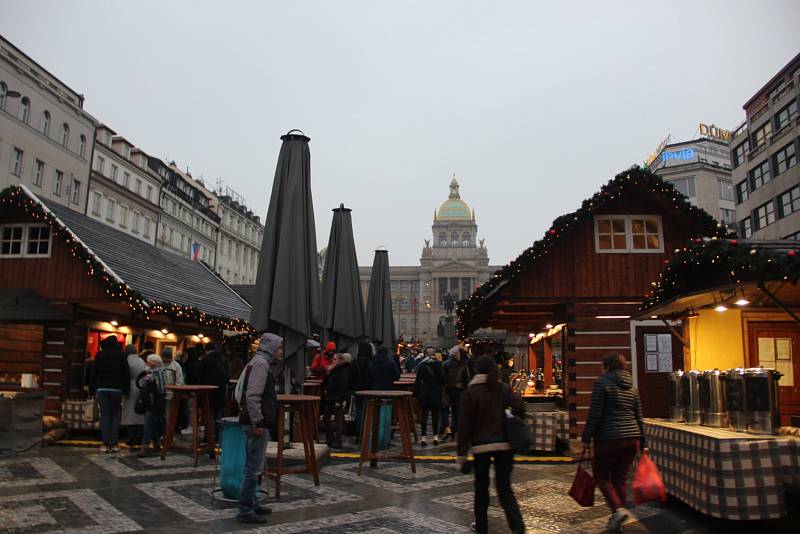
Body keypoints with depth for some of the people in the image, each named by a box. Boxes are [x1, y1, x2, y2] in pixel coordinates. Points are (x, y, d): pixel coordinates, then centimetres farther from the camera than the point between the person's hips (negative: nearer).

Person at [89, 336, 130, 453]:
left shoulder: (100, 354, 5)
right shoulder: (121, 355, 3)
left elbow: (93, 372, 5)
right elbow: (126, 373, 2)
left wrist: (92, 389, 8)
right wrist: (126, 390, 7)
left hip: (102, 388, 0)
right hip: (117, 389, 0)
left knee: (104, 416, 2)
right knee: (115, 416, 5)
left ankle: (106, 444, -1)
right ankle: (114, 444, 1)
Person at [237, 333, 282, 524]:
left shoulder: (259, 362, 18)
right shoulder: (261, 363, -14)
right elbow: (253, 396, -23)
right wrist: (258, 422, -23)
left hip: (259, 422, 11)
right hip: (257, 423, -11)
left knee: (254, 466, 18)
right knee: (254, 467, -6)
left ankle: (251, 503, 29)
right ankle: (245, 510, 0)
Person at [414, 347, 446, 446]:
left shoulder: (421, 365, 0)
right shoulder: (438, 364, -4)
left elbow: (418, 380, 1)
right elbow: (442, 379, -3)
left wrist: (416, 393, 5)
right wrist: (441, 388, 13)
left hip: (424, 392, 0)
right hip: (436, 392, 0)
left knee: (424, 415, 3)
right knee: (435, 415, 8)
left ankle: (423, 437, 0)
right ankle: (435, 436, 10)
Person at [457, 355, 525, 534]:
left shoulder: (470, 392, -4)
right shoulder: (504, 388, 3)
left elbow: (464, 425, -6)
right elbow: (519, 408, -11)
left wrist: (462, 453, -3)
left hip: (481, 446, -2)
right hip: (504, 445, 2)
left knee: (481, 486, 15)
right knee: (505, 488, 9)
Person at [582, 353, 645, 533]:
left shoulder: (602, 383, -7)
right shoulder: (632, 387, 12)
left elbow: (594, 415, -11)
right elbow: (639, 418, 14)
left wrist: (586, 440, -7)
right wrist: (641, 443, 20)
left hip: (608, 438, -6)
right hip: (632, 438, 6)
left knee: (602, 476, 8)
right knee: (620, 478, 14)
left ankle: (618, 509, -11)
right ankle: (616, 519, 19)